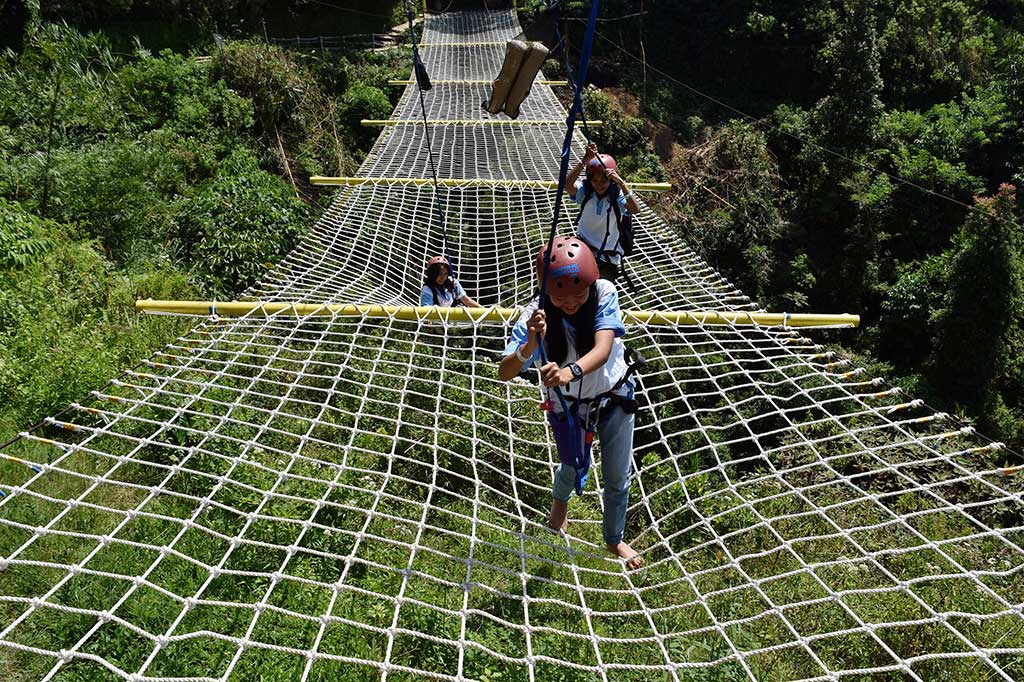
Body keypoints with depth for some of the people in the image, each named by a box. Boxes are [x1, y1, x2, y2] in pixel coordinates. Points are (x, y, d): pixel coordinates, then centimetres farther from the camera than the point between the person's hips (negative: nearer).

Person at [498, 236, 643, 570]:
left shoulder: (604, 292, -28)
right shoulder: (537, 315, -29)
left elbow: (603, 348, -42)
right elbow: (504, 373, -34)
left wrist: (571, 371, -62)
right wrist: (530, 345, -54)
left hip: (616, 397, 1)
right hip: (569, 406, -1)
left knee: (619, 478, 13)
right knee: (575, 466, 21)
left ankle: (614, 539, 43)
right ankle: (560, 500, 60)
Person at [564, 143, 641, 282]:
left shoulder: (618, 197, -14)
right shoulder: (585, 192, -9)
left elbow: (635, 209, -34)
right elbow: (567, 185, -30)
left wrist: (621, 183, -40)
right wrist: (585, 161, -40)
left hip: (608, 259, -2)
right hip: (584, 250, 2)